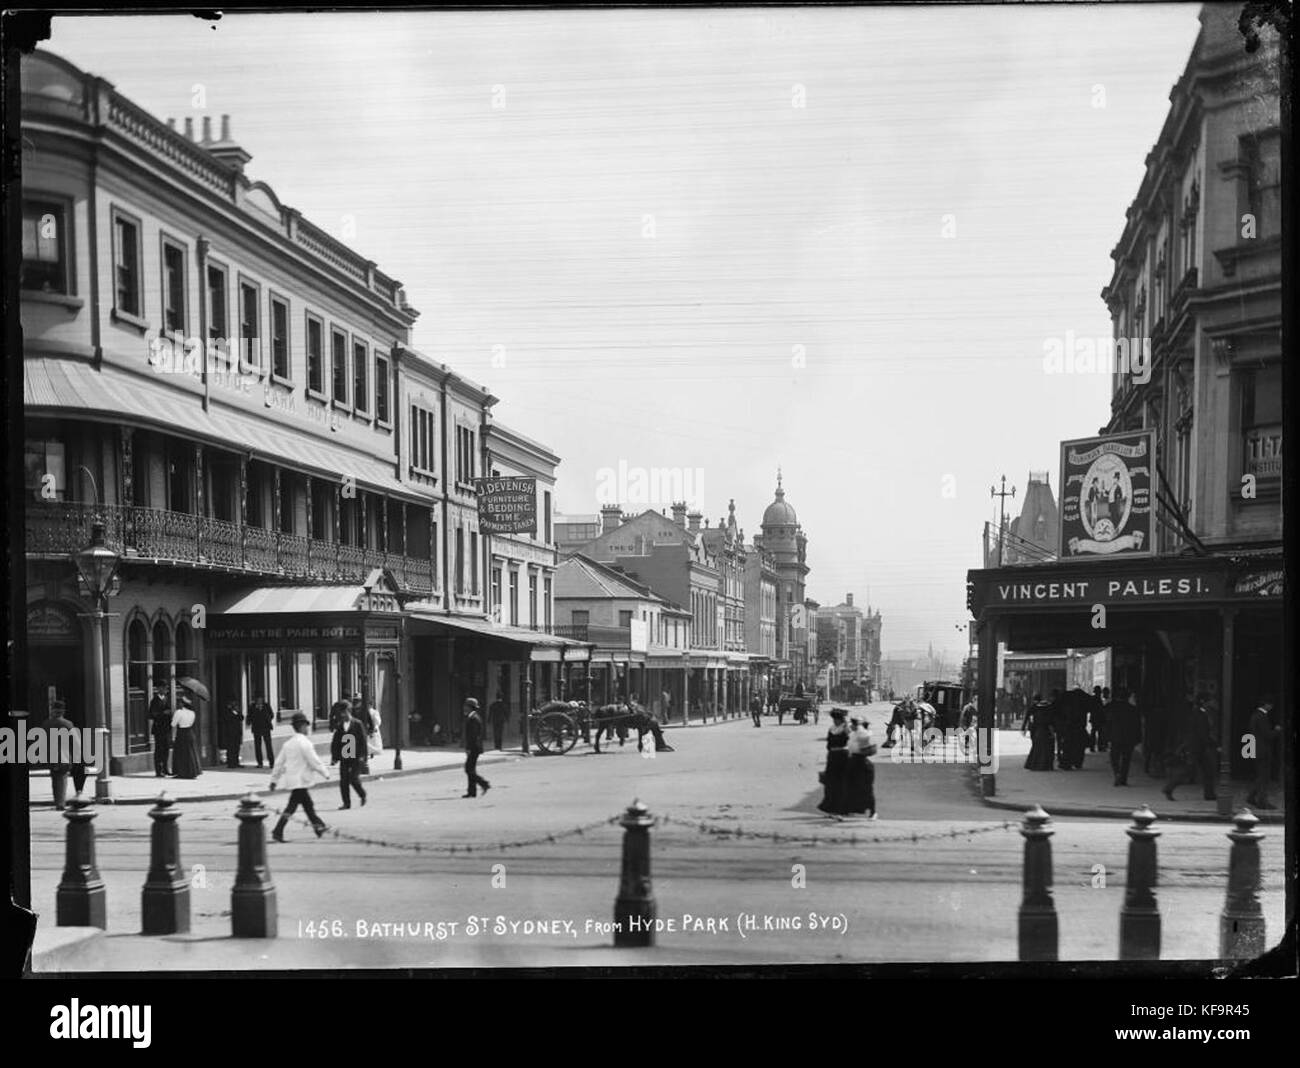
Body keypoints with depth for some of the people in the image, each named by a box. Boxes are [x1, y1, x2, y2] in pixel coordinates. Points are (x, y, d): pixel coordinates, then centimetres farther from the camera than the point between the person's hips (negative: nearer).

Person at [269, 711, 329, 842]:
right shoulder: (304, 742, -16)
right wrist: (325, 773, -1)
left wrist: (274, 779, 17)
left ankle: (319, 827, 27)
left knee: (308, 804, 17)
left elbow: (279, 762, 12)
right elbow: (314, 761, -14)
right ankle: (278, 832, -10)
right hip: (300, 780, -9)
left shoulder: (288, 742, 9)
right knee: (292, 806, -8)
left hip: (292, 778, 9)